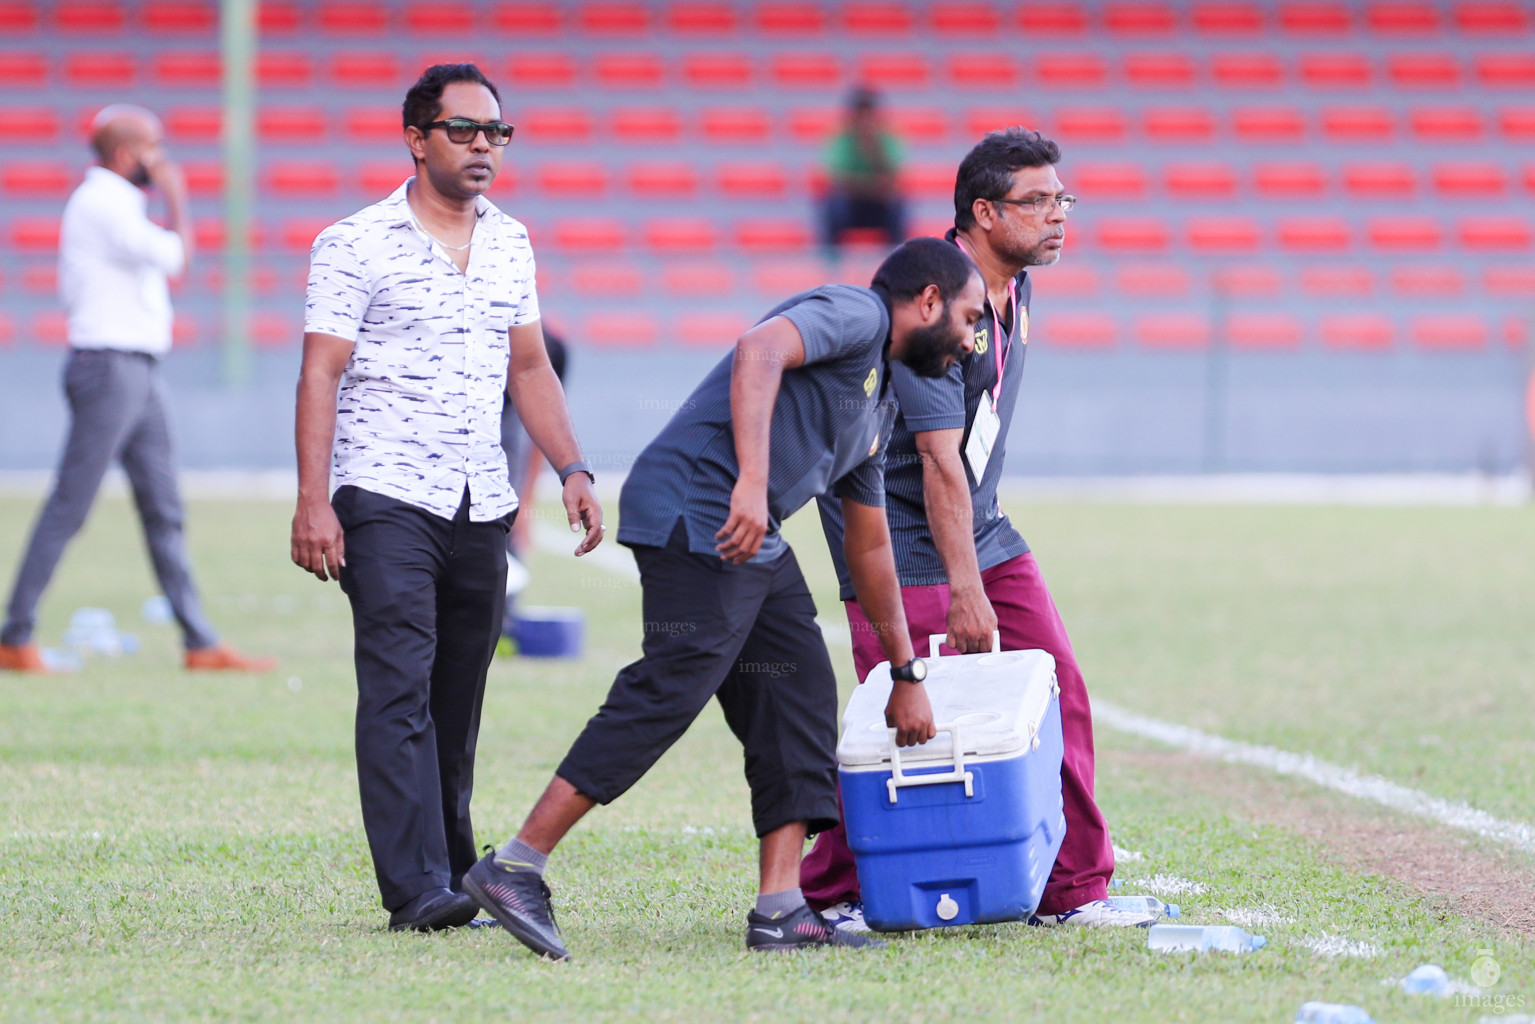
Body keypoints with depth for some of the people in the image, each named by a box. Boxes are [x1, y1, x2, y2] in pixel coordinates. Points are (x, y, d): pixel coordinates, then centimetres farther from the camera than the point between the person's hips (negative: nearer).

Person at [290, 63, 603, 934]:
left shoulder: (510, 244, 14)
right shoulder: (357, 244, -3)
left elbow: (529, 368, 21)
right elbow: (321, 374, -6)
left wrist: (574, 470, 10)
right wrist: (313, 501, -14)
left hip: (482, 504, 5)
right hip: (386, 496, -5)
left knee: (459, 699, 7)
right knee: (400, 689, -14)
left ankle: (455, 872, 14)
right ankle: (417, 888, -19)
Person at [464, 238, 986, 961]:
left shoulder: (878, 408, 28)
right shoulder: (854, 313, -1)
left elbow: (869, 547, 35)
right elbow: (759, 351, -21)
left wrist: (906, 673, 38)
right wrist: (752, 482, -33)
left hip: (754, 545, 11)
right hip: (695, 513, -11)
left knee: (801, 700, 5)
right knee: (667, 694, -16)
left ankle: (780, 913, 2)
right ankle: (515, 868, -16)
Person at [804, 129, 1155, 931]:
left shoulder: (1014, 289, 7)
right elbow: (939, 459, -26)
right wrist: (964, 588, -28)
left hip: (981, 532, 9)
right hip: (902, 541, -9)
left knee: (1056, 689, 4)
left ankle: (1071, 889, 10)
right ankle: (822, 893, 2)